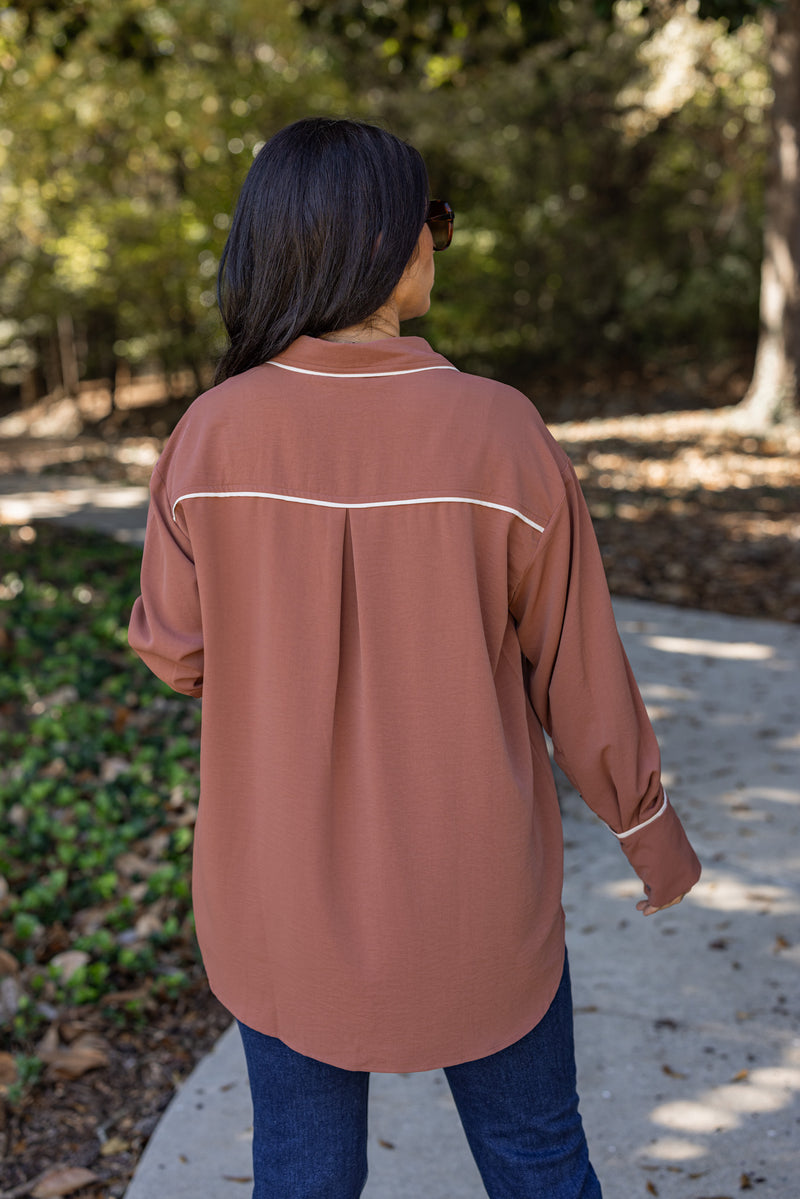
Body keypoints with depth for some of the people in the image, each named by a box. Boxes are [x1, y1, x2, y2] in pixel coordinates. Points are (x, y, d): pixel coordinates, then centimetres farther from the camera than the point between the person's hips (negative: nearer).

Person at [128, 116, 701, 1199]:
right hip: (473, 897, -1)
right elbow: (579, 671, -9)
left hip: (285, 896, 2)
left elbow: (174, 646, -2)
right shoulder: (502, 434, -18)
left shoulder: (214, 433, -14)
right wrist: (653, 832, 7)